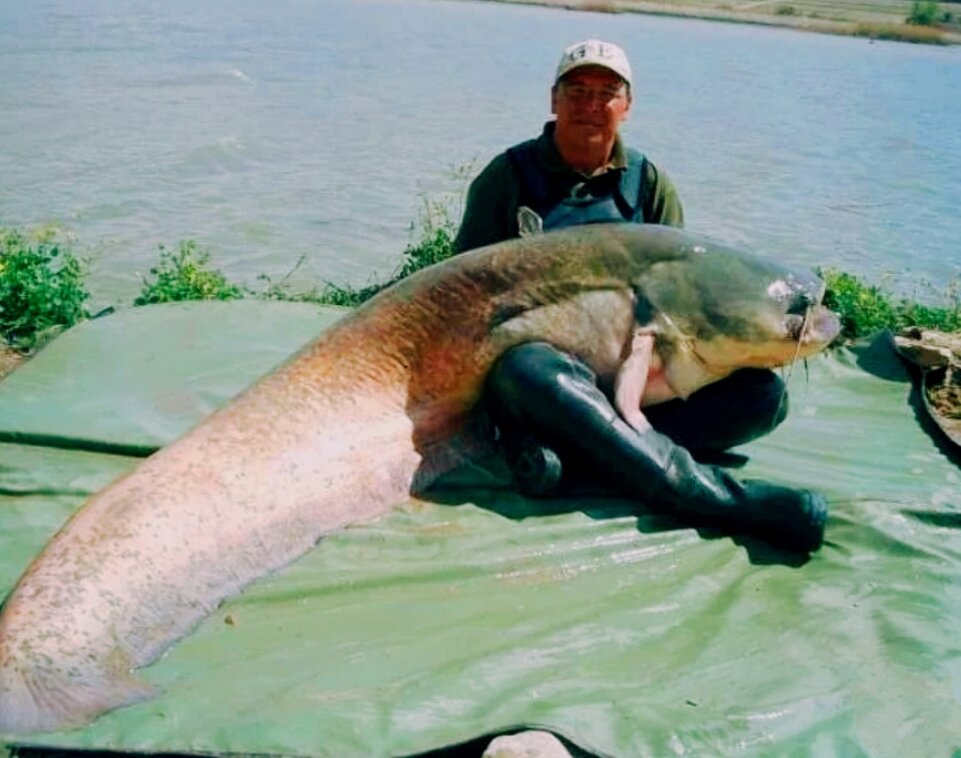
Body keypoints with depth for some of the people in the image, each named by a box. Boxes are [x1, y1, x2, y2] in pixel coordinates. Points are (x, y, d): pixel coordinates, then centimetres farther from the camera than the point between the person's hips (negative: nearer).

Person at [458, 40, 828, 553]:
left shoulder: (650, 184, 11)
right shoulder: (509, 176, 4)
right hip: (540, 354, -3)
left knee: (764, 393, -17)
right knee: (525, 372, -41)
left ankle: (573, 451, -32)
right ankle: (729, 501, -41)